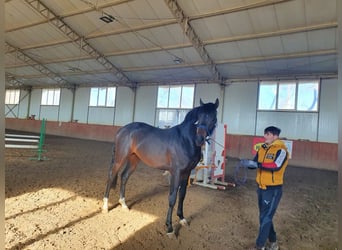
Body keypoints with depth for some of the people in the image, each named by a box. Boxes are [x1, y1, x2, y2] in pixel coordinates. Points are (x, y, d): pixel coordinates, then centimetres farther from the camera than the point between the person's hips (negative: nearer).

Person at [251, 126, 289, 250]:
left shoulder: (281, 150, -14)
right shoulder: (262, 148, 7)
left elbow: (276, 166, -28)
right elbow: (254, 163, 5)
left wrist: (259, 164, -34)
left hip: (273, 189, -7)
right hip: (261, 187, 7)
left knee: (265, 218, 0)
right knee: (264, 216, 17)